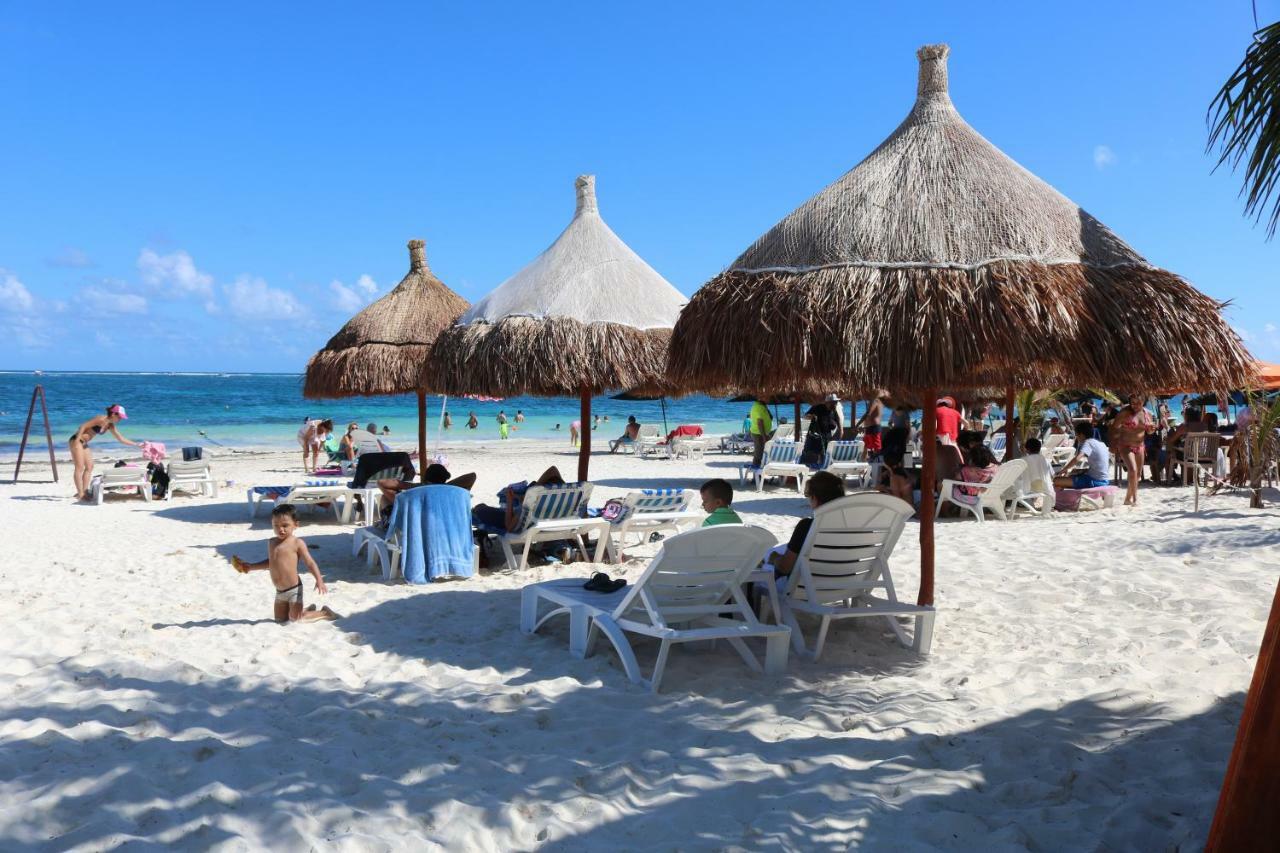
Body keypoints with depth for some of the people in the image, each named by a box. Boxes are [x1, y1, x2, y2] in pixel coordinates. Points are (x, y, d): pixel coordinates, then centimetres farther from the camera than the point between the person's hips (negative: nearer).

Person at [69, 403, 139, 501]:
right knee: (80, 467, -9)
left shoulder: (110, 425, 9)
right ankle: (80, 494, -10)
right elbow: (83, 426, -20)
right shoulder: (101, 419, -17)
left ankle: (84, 492, 10)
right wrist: (76, 442, -26)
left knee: (89, 467, 7)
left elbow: (120, 439, 14)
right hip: (77, 440, -9)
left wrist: (137, 445, 11)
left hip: (84, 443, 9)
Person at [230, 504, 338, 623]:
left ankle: (324, 613, 14)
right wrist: (251, 567, 23)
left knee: (295, 620, -5)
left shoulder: (297, 542, -13)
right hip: (280, 591, 8)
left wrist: (319, 580, -26)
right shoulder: (271, 542, 7)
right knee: (280, 619, 17)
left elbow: (310, 563, -14)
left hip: (293, 589, -8)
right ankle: (308, 610, 34)